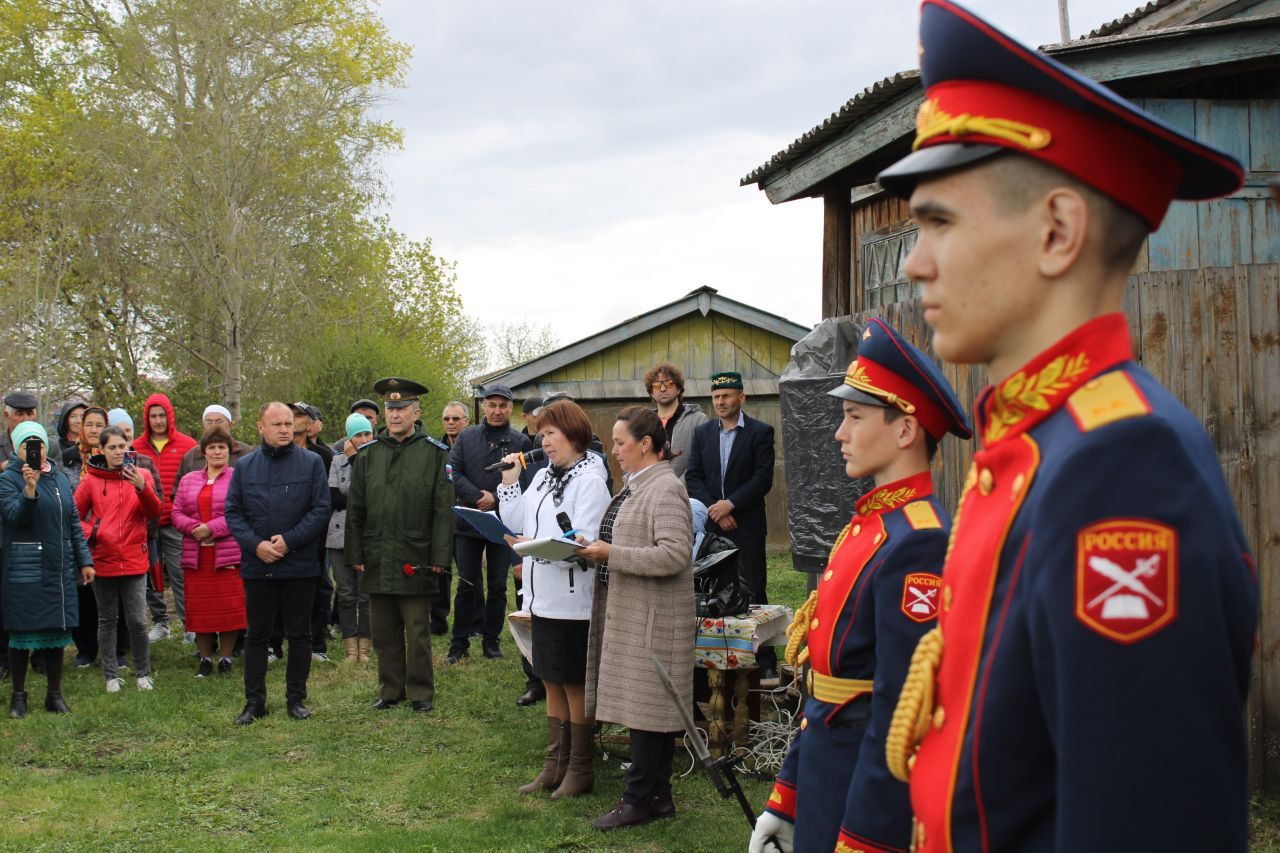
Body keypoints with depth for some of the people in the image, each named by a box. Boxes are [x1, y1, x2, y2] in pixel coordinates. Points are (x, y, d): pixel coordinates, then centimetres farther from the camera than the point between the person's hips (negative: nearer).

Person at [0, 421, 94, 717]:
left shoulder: (59, 479, 12)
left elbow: (74, 523, 16)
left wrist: (84, 560, 13)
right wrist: (29, 489, -33)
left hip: (59, 570, 5)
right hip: (24, 571, -5)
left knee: (57, 632, 9)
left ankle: (55, 694, 20)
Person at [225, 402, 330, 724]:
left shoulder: (312, 463, 0)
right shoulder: (245, 466, 6)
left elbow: (321, 509, -5)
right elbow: (233, 512, 4)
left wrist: (289, 540, -14)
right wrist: (256, 544, -12)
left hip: (300, 565, -1)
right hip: (257, 565, 2)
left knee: (299, 635, 7)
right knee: (256, 635, 8)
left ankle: (296, 699, 18)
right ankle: (254, 701, 16)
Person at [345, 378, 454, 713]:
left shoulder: (435, 453, -1)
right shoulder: (367, 454, 9)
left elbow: (443, 511, -3)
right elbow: (355, 510, 11)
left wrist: (439, 557, -8)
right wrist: (355, 555, 5)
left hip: (415, 561, -3)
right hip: (377, 560, 4)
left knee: (417, 632, 2)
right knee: (384, 633, 10)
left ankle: (421, 693, 13)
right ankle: (391, 690, 21)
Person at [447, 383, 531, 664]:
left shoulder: (521, 442, 1)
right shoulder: (466, 437, 5)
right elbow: (453, 472, -4)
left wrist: (496, 499, -17)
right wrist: (477, 497, -16)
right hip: (468, 522, 1)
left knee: (497, 586, 8)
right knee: (467, 585, 5)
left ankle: (491, 641, 18)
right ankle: (459, 643, 13)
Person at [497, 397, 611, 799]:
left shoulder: (590, 479, -13)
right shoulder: (543, 477, 12)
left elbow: (584, 542, -21)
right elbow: (517, 525, 11)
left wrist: (535, 545, -28)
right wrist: (509, 483, 4)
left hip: (574, 601, -8)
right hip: (543, 597, 8)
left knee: (575, 685, 3)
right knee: (552, 684, 15)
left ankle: (580, 770, 15)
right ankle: (555, 766, 25)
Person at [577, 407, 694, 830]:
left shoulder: (665, 490, -16)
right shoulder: (635, 485, 14)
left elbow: (675, 555, -24)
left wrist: (611, 554, -21)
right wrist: (598, 550, 5)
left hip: (651, 618, -10)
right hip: (629, 613, 10)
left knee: (646, 705, -3)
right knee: (645, 705, 13)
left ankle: (640, 799, 5)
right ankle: (658, 794, 21)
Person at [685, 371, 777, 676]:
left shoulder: (760, 432, -1)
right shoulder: (702, 432, 11)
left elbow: (763, 478, -8)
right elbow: (693, 477, 6)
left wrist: (730, 503, -15)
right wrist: (714, 508, -7)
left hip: (747, 525, -3)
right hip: (712, 525, 4)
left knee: (752, 592, -3)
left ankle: (766, 662, 2)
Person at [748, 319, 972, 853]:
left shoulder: (916, 544, -20)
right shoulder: (869, 523, 9)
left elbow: (901, 709, -23)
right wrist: (786, 801, 15)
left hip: (872, 792, -8)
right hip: (828, 773, 8)